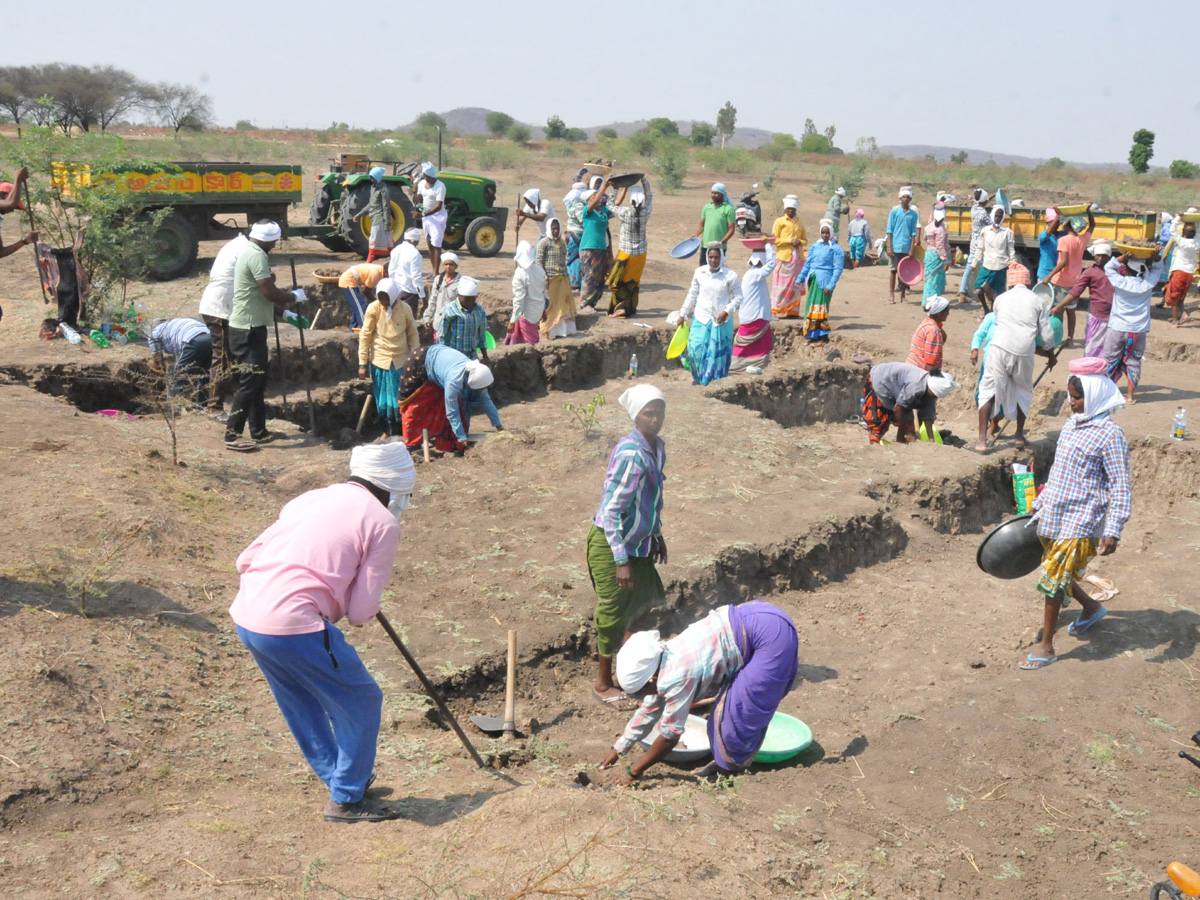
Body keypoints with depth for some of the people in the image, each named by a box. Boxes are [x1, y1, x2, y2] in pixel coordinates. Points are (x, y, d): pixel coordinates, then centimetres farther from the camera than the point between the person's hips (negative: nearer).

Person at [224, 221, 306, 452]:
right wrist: (295, 296, -5)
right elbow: (271, 293, -22)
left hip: (250, 328, 11)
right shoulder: (256, 255, -16)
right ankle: (232, 435, -7)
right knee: (250, 382, -9)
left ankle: (259, 433, 21)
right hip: (248, 329, -11)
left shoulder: (248, 252, 18)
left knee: (258, 382, 15)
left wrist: (286, 314, 20)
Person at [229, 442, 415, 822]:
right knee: (361, 703, 12)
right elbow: (360, 611, -3)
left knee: (302, 704, 27)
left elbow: (246, 560, 21)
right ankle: (346, 800, 22)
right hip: (294, 626, -8)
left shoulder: (311, 498, 20)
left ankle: (340, 777, 43)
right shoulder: (383, 523, 0)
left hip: (245, 616, 8)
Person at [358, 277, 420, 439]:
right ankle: (387, 430, 22)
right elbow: (365, 336, -3)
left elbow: (412, 335, 5)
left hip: (401, 360, 0)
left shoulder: (404, 309, -5)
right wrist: (362, 363, -5)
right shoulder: (373, 308, -8)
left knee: (401, 397, 4)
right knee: (383, 398, 8)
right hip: (380, 360, 0)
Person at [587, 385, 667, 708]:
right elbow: (610, 511, -26)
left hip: (638, 541, 9)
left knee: (645, 598, 20)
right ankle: (603, 684, 22)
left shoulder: (657, 447, 1)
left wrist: (657, 535, 22)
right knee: (613, 613, 4)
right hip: (610, 543, -9)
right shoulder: (629, 454, -26)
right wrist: (621, 561, -25)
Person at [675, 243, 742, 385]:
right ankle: (699, 378, 18)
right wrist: (683, 314, 13)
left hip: (721, 320, -2)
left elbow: (738, 297, 1)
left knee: (717, 352, 1)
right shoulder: (699, 273, 4)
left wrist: (727, 311, -12)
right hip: (701, 319, 2)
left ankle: (715, 380, 14)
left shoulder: (730, 276, -5)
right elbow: (692, 295, 13)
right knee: (695, 349, -3)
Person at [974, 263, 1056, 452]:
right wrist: (1051, 356, 29)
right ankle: (1020, 436, 28)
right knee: (1023, 392, 22)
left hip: (1000, 348, -1)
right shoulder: (1037, 301, 12)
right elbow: (1047, 335, 10)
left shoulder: (1001, 299, 14)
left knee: (988, 390, 5)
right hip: (1024, 353, 1)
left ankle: (982, 439, -3)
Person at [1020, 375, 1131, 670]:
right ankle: (1092, 607, 46)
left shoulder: (1109, 435, -14)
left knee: (1053, 581, -6)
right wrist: (1040, 504, 23)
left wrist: (1113, 532, -22)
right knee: (1058, 576, 18)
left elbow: (1120, 487, -16)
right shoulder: (1071, 425, 10)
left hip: (1079, 524, -8)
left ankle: (1046, 648, 7)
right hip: (1053, 518, 8)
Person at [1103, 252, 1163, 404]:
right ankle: (1130, 396, 12)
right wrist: (1156, 257, -7)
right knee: (1133, 362, 10)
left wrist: (1122, 258, -9)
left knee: (1110, 361, 10)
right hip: (1139, 330, 2)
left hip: (1117, 329, -2)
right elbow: (1158, 269, 11)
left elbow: (1108, 267, 3)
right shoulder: (1147, 284, -6)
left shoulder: (1120, 282, -12)